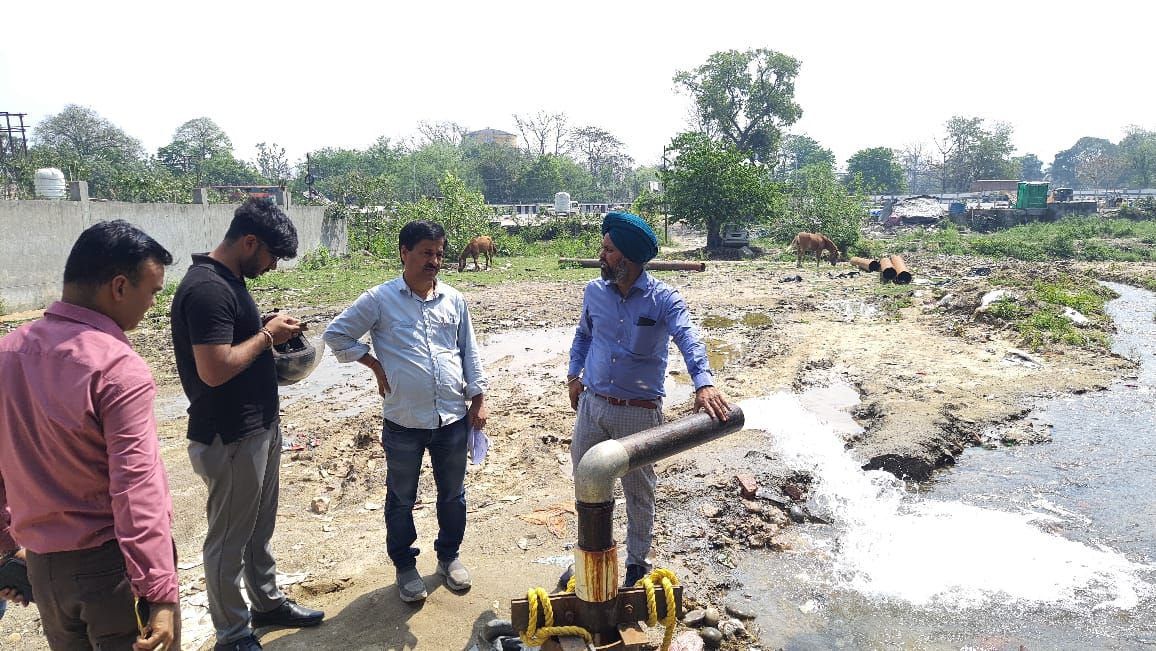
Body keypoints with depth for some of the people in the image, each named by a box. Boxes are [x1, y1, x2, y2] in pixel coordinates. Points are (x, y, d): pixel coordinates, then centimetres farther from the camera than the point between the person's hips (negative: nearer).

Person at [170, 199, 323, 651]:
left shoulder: (231, 280, 9)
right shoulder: (207, 289, -23)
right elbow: (215, 369, -28)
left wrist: (271, 331, 4)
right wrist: (267, 335, -17)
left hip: (261, 426, 10)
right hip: (230, 439, -10)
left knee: (260, 528, 22)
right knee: (229, 538, 7)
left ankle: (267, 602, 39)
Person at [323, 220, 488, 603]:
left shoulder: (454, 300, 6)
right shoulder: (380, 299, -4)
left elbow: (469, 353, 10)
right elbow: (336, 334, 1)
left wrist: (478, 400, 6)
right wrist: (375, 364, -4)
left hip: (454, 417, 3)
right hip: (404, 423, -3)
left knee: (453, 494, 17)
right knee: (402, 499, 13)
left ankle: (449, 555, 37)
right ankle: (404, 565, 32)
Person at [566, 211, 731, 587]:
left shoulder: (663, 299, -13)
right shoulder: (594, 291, 2)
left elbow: (688, 339, -29)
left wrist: (704, 383, -45)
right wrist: (574, 374, 14)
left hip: (639, 411, -4)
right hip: (592, 404, 4)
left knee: (638, 491, 12)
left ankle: (637, 563, 33)